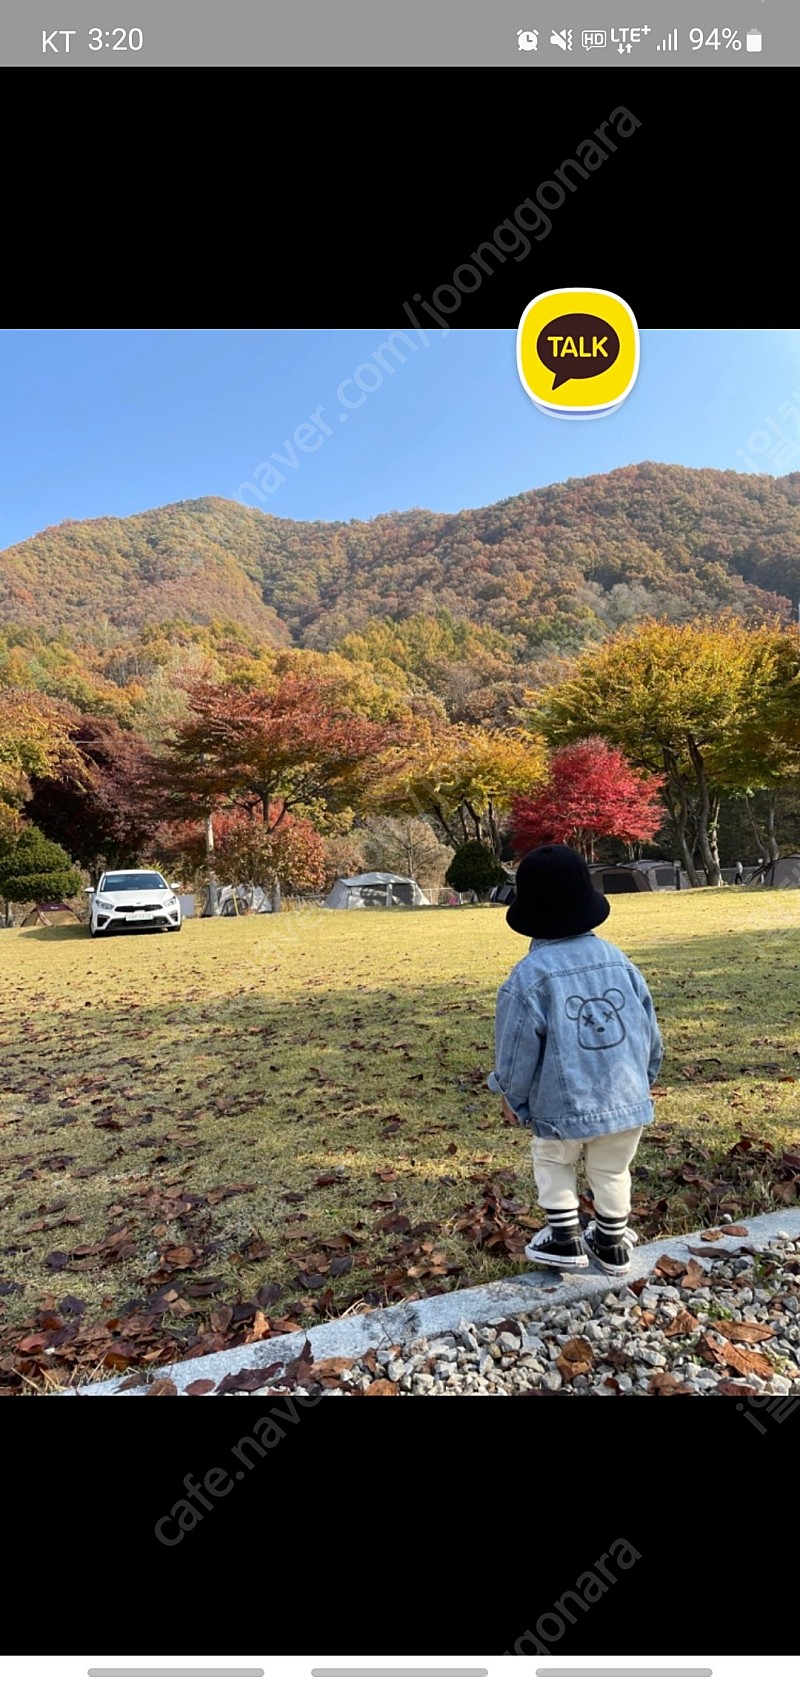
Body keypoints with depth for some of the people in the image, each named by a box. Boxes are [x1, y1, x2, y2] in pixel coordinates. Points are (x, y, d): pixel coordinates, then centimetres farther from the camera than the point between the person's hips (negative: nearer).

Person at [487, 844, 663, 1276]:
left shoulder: (530, 975, -17)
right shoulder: (617, 959, -3)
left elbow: (517, 1047, -10)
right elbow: (649, 1028, 6)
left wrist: (512, 1097, 8)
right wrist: (641, 1078, 23)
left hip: (563, 1106, -4)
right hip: (628, 1099, 4)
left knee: (553, 1161, 24)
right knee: (612, 1172, 24)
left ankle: (564, 1238, 29)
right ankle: (612, 1245, 39)